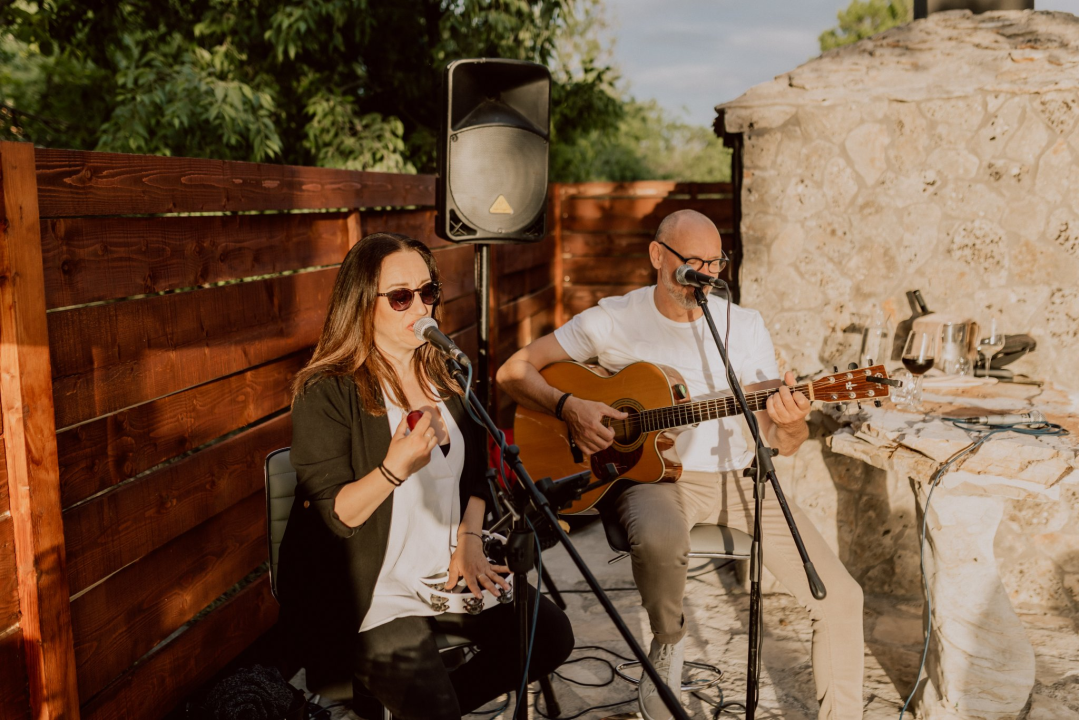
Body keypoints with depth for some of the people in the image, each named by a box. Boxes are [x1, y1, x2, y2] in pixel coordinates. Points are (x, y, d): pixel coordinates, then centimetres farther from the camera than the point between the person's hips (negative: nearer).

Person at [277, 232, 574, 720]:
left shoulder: (446, 378, 8)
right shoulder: (327, 392, -13)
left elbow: (475, 472, 16)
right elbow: (333, 515, -17)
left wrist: (469, 540, 0)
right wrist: (394, 469, -34)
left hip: (447, 570, 7)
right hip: (371, 591, -6)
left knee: (551, 635, -6)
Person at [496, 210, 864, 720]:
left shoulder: (744, 325, 4)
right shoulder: (612, 321, -3)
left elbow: (780, 441, 4)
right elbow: (514, 371, -2)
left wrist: (790, 425, -21)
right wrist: (569, 407, -20)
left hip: (733, 475, 3)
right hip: (649, 473, -3)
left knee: (840, 597, -7)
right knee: (660, 538, -39)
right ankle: (667, 648, -6)